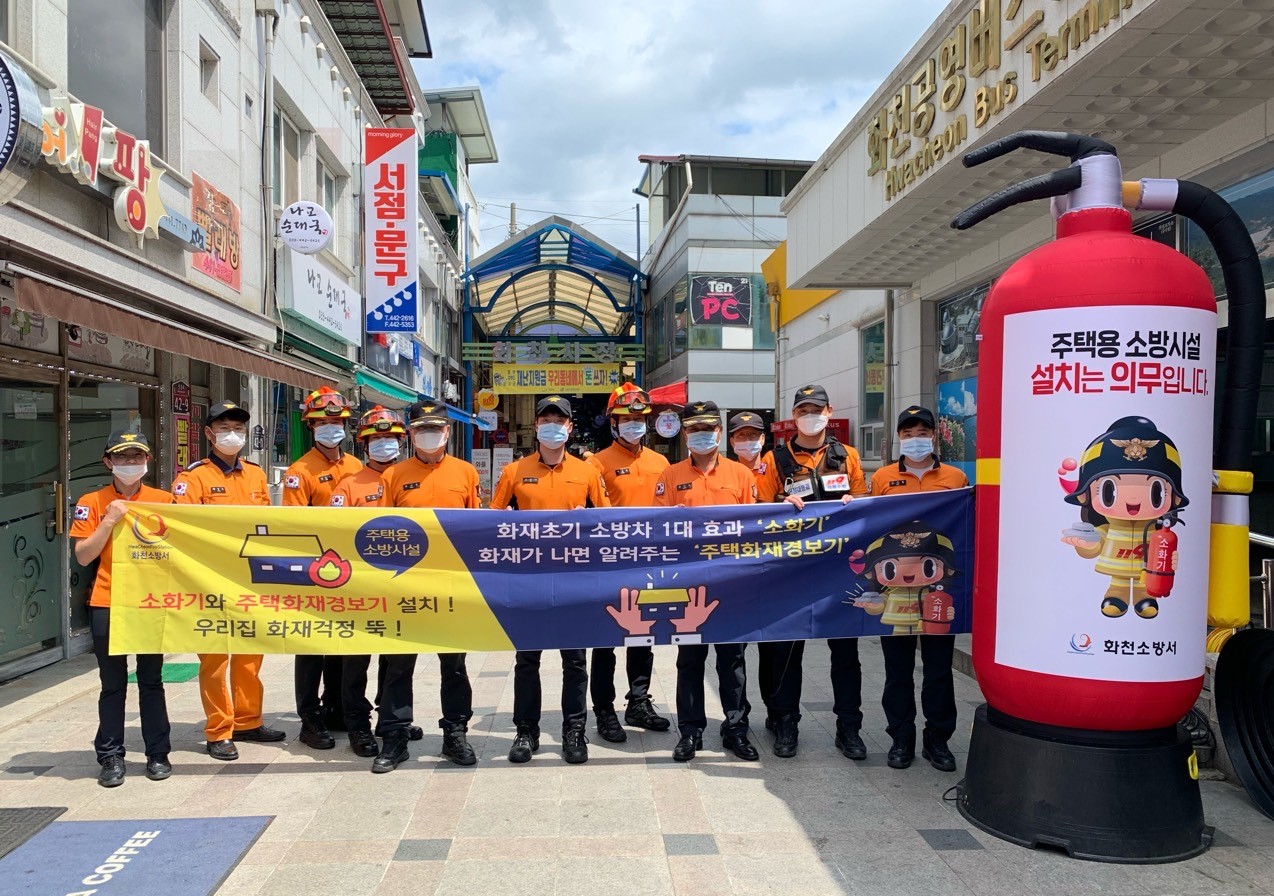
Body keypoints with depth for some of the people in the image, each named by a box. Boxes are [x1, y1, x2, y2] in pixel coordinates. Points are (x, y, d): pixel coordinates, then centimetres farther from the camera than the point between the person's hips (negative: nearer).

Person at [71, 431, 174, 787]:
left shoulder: (164, 500, 4)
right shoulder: (92, 503, 2)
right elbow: (83, 556, -4)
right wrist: (109, 521, -13)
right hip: (107, 605, 0)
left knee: (151, 681, 9)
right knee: (112, 684, 7)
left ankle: (158, 753, 18)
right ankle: (110, 756, 18)